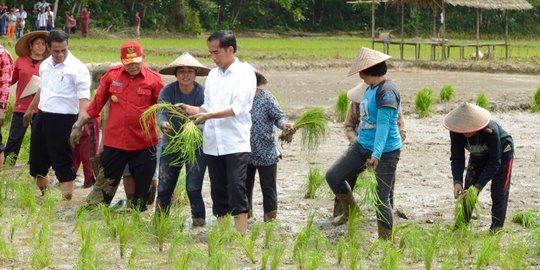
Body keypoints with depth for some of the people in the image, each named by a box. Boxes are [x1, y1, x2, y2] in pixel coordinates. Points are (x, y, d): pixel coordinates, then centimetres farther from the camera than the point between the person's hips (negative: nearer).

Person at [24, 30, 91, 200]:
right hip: (42, 116, 7)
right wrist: (30, 109, 34)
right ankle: (43, 194, 31)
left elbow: (84, 97, -19)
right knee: (37, 160, 14)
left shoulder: (77, 68, -13)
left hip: (63, 119, -7)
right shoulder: (45, 65, 9)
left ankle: (67, 198, 1)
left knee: (62, 162, -5)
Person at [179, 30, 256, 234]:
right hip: (213, 143, 6)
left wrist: (208, 116, -22)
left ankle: (241, 235, -10)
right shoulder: (213, 75, 14)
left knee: (236, 190, -10)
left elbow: (238, 107, -14)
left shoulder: (245, 73, -5)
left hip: (236, 143, -6)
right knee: (218, 192, 9)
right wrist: (190, 109, -1)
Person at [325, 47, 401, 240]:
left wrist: (377, 154, -36)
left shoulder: (387, 92, -20)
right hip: (362, 146, 9)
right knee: (333, 176, 4)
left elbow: (383, 124, -29)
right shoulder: (370, 89, 10)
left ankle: (385, 240, 8)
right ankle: (350, 212, 25)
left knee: (382, 199, -4)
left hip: (385, 152, -9)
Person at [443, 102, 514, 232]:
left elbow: (494, 162, -35)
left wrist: (478, 186, -39)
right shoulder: (456, 133, -30)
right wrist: (457, 182, -38)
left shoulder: (490, 131, -41)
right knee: (468, 191, -1)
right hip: (479, 154, 4)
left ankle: (496, 229, -5)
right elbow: (457, 158, -22)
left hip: (502, 152, -4)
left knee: (499, 192, -10)